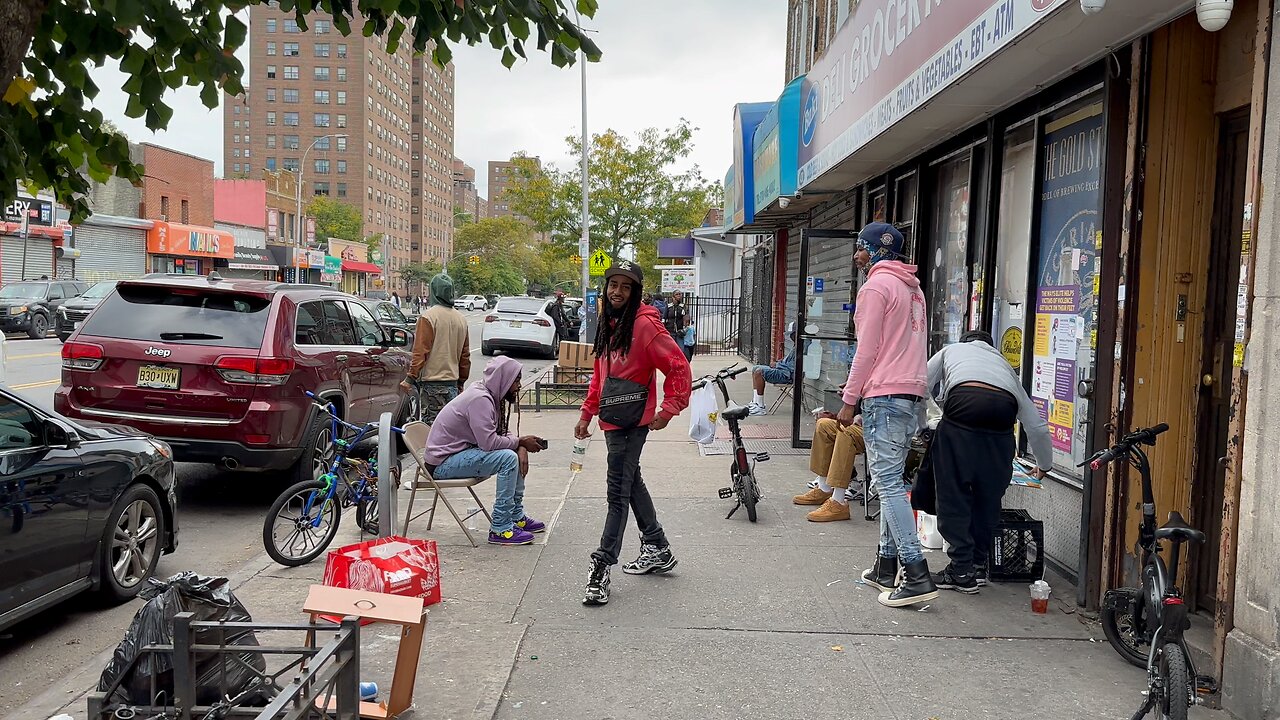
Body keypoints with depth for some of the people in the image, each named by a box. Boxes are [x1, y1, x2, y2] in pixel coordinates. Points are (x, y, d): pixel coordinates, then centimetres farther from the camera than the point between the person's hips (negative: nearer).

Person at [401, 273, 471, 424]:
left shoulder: (428, 316, -10)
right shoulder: (461, 319, 10)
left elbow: (420, 352, -13)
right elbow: (465, 355, 16)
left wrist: (410, 378, -8)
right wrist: (461, 382, 24)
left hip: (432, 383, -6)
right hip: (452, 382, 6)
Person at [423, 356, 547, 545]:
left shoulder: (490, 396, 7)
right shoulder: (480, 399, -23)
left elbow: (502, 432, 12)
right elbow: (489, 442, -30)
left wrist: (520, 446, -8)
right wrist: (520, 441, -15)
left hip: (460, 451, 10)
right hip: (442, 463, -10)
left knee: (518, 454, 8)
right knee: (508, 458, -24)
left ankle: (516, 517, 16)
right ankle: (500, 529, -19)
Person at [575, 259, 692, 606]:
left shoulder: (645, 324, -13)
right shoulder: (608, 324, 13)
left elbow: (678, 367, -15)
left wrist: (668, 410, -16)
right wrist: (587, 413, 16)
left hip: (633, 421, -9)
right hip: (612, 420, 9)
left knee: (618, 491, -6)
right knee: (631, 481, 18)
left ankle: (602, 568, -2)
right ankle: (658, 550, 33)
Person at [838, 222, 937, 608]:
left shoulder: (876, 286, -8)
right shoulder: (913, 287, 20)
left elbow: (867, 349, -12)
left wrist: (849, 400, -8)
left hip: (883, 396, -9)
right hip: (911, 393, 9)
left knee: (888, 483, -9)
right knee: (891, 481, 14)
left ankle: (917, 575, -12)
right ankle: (887, 565, 19)